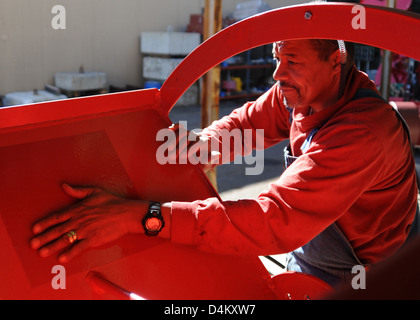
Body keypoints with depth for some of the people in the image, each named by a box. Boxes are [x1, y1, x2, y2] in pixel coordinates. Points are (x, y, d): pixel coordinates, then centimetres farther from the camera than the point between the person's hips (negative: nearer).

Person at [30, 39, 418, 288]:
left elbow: (276, 219, -43)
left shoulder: (364, 131, -35)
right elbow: (247, 121, 3)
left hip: (348, 279, -6)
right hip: (302, 258, 6)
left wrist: (142, 216, -48)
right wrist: (203, 143, -20)